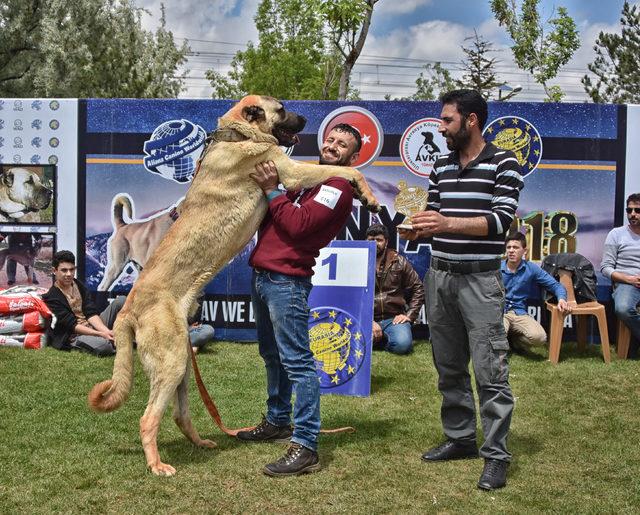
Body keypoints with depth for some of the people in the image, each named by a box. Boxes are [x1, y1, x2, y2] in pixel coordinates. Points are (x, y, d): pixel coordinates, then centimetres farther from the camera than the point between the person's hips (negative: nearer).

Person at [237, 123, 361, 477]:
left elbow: (297, 225, -18)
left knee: (297, 361, -11)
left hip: (287, 280, -9)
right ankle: (277, 423, 33)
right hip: (262, 273, 10)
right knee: (272, 355, 19)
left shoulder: (338, 188, -7)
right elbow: (270, 215, 22)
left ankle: (305, 447, -11)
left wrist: (271, 190, -12)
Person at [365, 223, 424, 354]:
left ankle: (380, 338, 1)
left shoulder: (399, 262, 7)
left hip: (394, 318, 1)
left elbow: (418, 289, 11)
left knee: (403, 344, -30)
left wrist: (409, 315, -1)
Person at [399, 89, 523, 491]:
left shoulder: (503, 164, -4)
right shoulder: (441, 167, 13)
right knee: (449, 366, 12)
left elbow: (502, 220, -13)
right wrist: (419, 230, -6)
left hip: (480, 278, -6)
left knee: (489, 370, -7)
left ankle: (496, 455, 0)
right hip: (440, 276, 6)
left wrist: (449, 223, -23)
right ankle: (461, 438, 24)